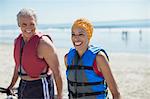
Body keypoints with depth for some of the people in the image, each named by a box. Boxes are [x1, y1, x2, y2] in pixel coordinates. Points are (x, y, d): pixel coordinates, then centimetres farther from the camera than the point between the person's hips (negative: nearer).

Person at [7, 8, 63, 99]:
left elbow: (56, 71, -16)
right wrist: (12, 85, 23)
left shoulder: (44, 43, -19)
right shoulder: (18, 41, 5)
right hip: (23, 87, 8)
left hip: (40, 88, -7)